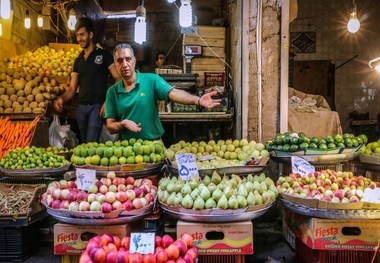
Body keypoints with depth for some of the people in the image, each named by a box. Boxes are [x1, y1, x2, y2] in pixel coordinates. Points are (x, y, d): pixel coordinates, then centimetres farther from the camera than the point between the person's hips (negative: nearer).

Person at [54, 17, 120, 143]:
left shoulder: (104, 55, -1)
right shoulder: (78, 60, 16)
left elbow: (119, 80, -6)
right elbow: (72, 88, 14)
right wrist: (61, 98, -6)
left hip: (97, 105, -6)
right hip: (81, 107, 6)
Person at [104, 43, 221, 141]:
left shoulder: (151, 80, -4)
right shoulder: (112, 92, 3)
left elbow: (173, 93, -19)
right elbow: (110, 127, 4)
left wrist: (198, 100, -37)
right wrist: (123, 124, -18)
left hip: (154, 143, -1)